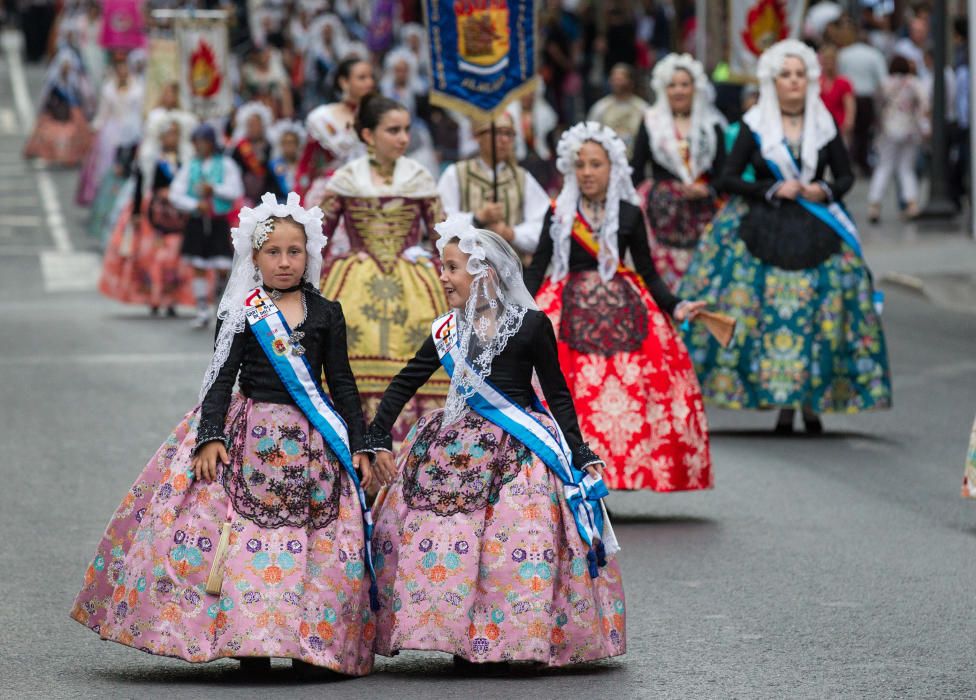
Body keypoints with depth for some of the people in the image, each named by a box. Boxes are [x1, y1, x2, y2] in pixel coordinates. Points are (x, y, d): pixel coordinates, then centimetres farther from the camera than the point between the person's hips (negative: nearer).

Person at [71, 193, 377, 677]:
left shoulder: (326, 314, 8)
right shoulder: (241, 314, 3)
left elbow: (342, 382, 9)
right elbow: (221, 378, -1)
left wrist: (359, 445, 4)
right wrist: (209, 437, -14)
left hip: (314, 439, 2)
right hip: (249, 437, -1)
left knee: (319, 543, -3)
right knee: (245, 538, -8)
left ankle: (309, 644, 5)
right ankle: (251, 646, -3)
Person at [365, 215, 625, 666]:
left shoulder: (531, 325, -3)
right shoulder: (448, 330, 8)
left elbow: (557, 394, 3)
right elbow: (404, 384, 15)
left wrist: (580, 455, 0)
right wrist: (378, 440, 7)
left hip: (520, 450, -4)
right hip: (457, 447, 4)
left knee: (514, 543, -11)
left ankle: (522, 640, 0)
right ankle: (464, 641, 4)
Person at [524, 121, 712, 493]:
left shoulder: (629, 215, 7)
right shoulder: (559, 213, 6)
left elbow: (648, 273, 9)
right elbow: (537, 268, 5)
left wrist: (676, 307, -5)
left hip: (622, 314, 1)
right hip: (570, 312, -1)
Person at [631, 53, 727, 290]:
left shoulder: (711, 125, 10)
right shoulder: (651, 123, 8)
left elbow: (722, 172, 9)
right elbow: (636, 171, 8)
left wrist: (706, 190, -9)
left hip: (701, 211, 1)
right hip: (662, 208, -1)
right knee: (662, 276, -9)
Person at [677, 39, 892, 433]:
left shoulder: (825, 125, 9)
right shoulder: (754, 126, 3)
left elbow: (846, 176, 13)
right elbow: (727, 180, 1)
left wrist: (825, 190, -8)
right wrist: (773, 190, -10)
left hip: (817, 236, 1)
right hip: (765, 232, -1)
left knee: (819, 317, -5)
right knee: (772, 315, -7)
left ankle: (813, 402, 3)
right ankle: (783, 404, 1)